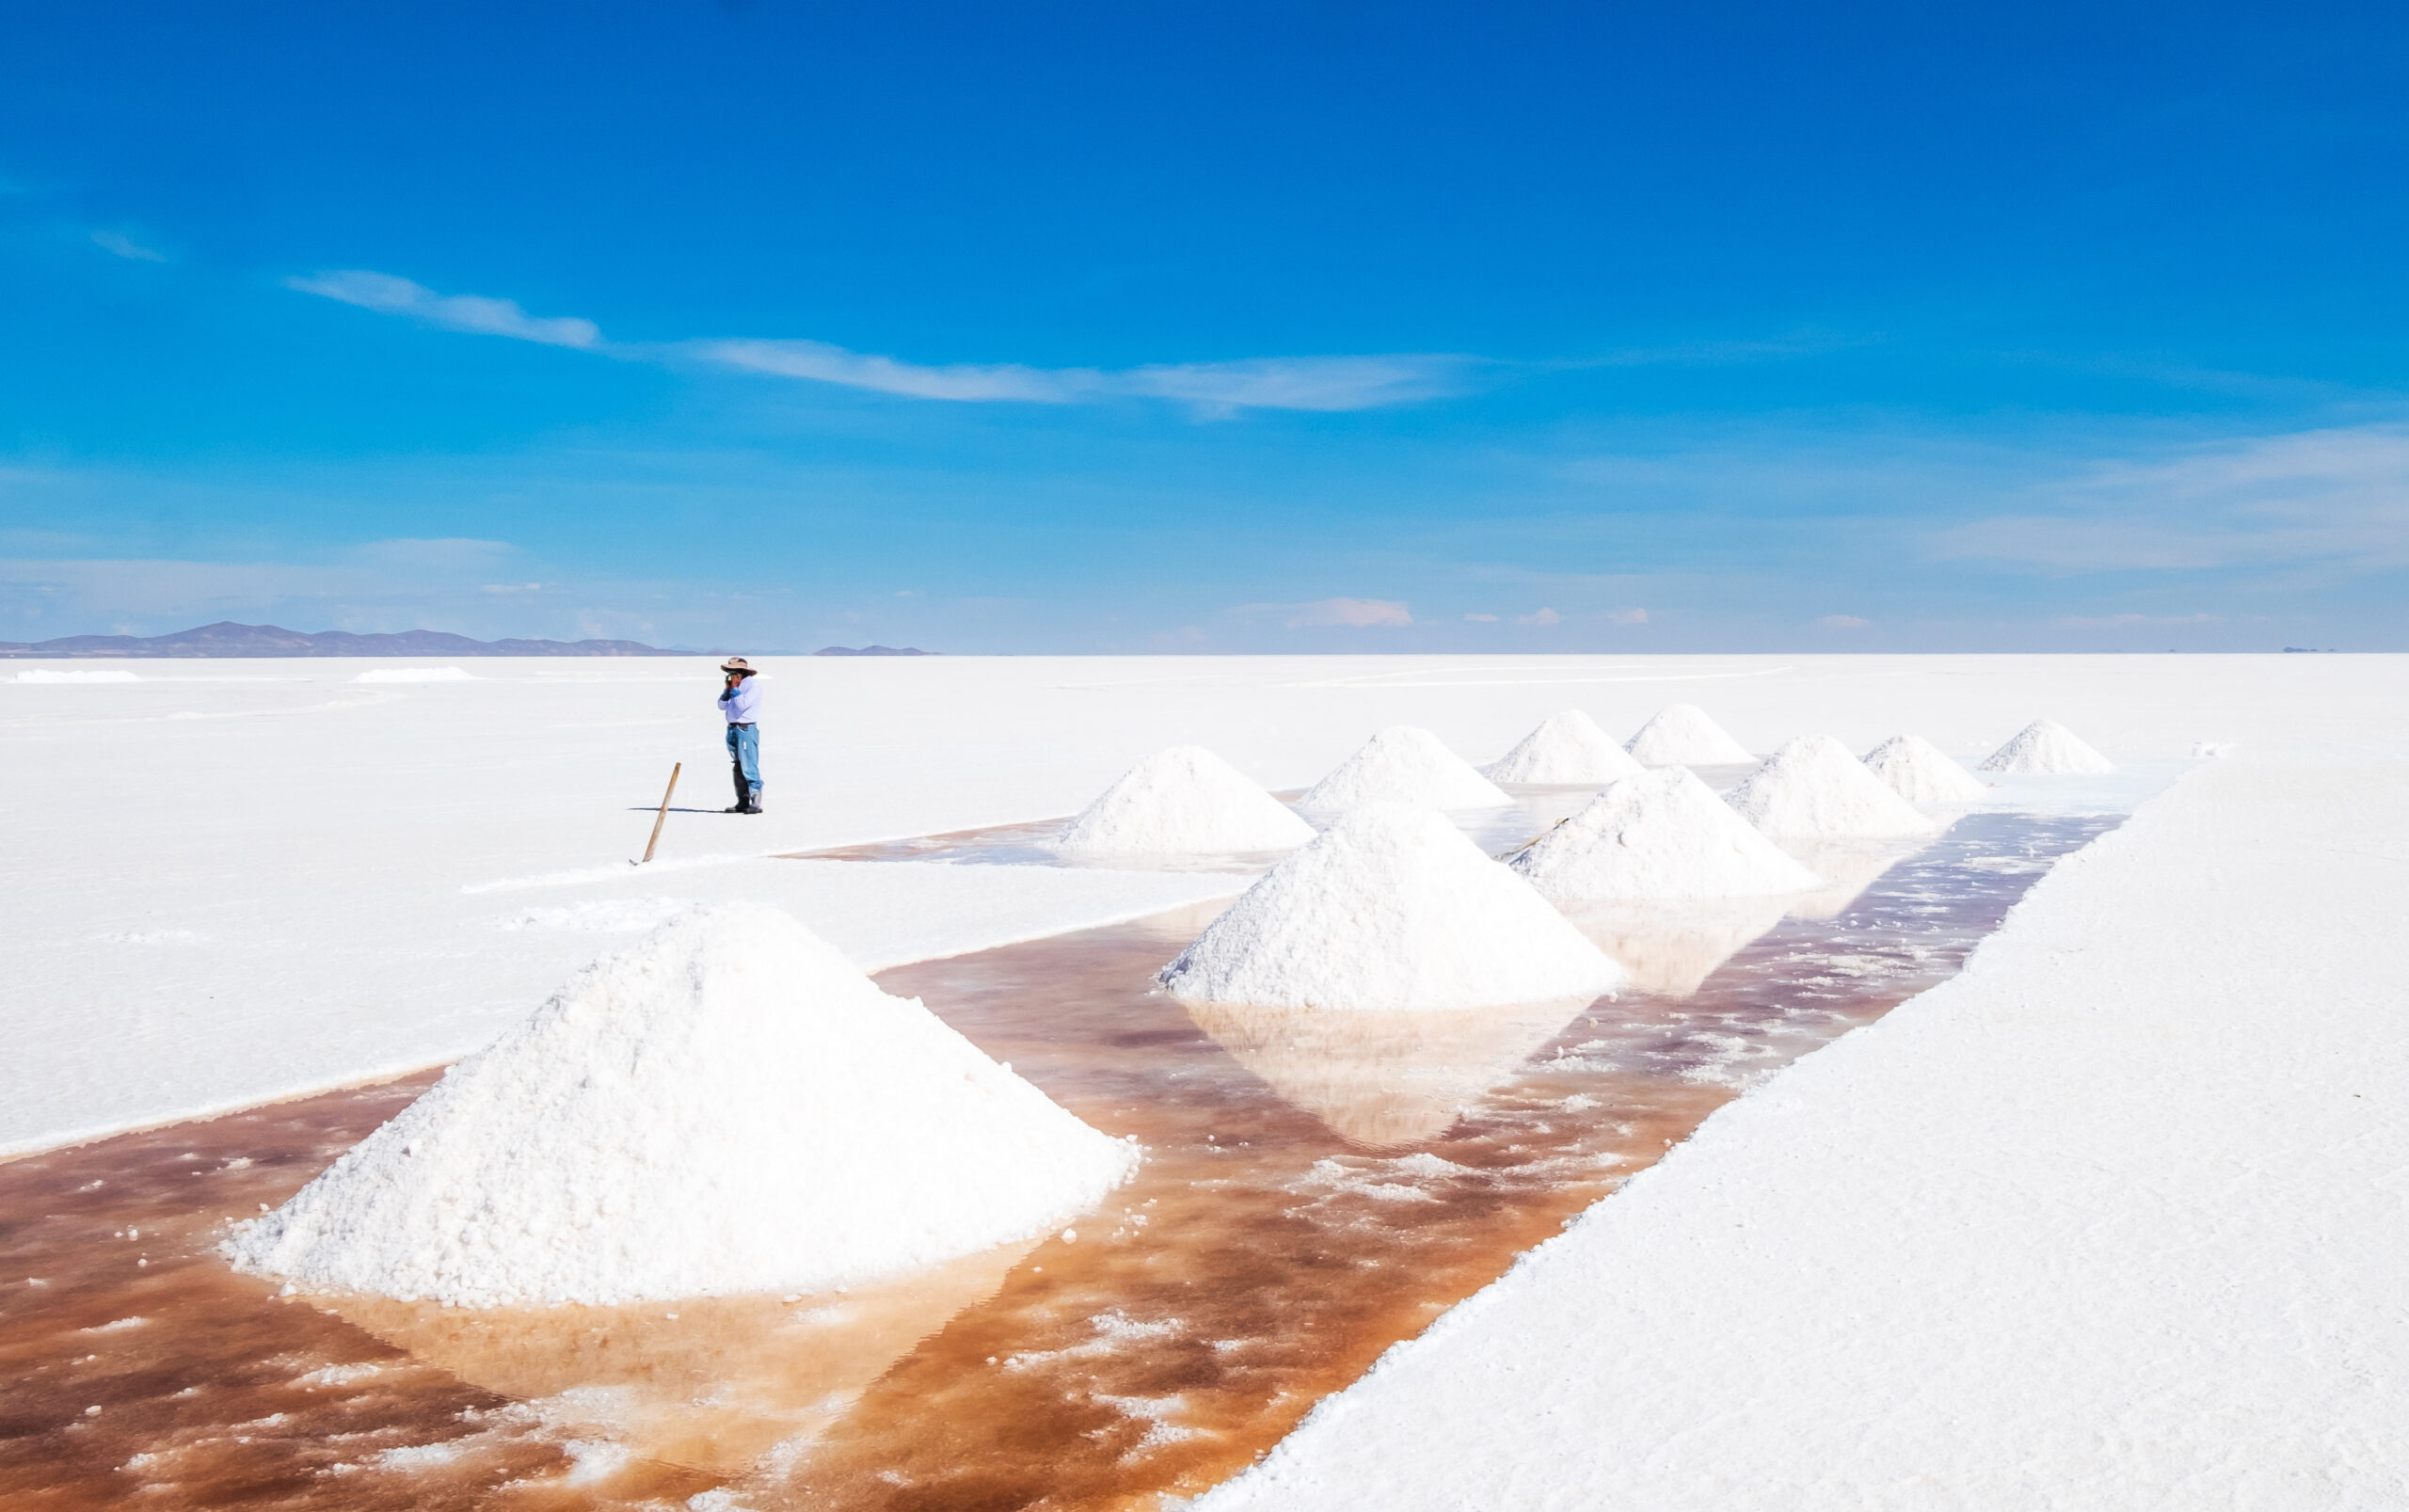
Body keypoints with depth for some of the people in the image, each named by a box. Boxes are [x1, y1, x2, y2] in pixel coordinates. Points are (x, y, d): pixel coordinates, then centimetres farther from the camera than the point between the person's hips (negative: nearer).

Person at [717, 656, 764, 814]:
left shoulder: (752, 687, -7)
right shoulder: (734, 687, 16)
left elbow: (743, 704, -19)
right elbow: (722, 706, 12)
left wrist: (734, 689, -10)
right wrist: (727, 689, 1)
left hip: (746, 730, -9)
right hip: (732, 729, 9)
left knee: (749, 767, -13)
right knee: (737, 769, 10)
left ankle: (756, 803, -14)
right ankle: (742, 802, 16)